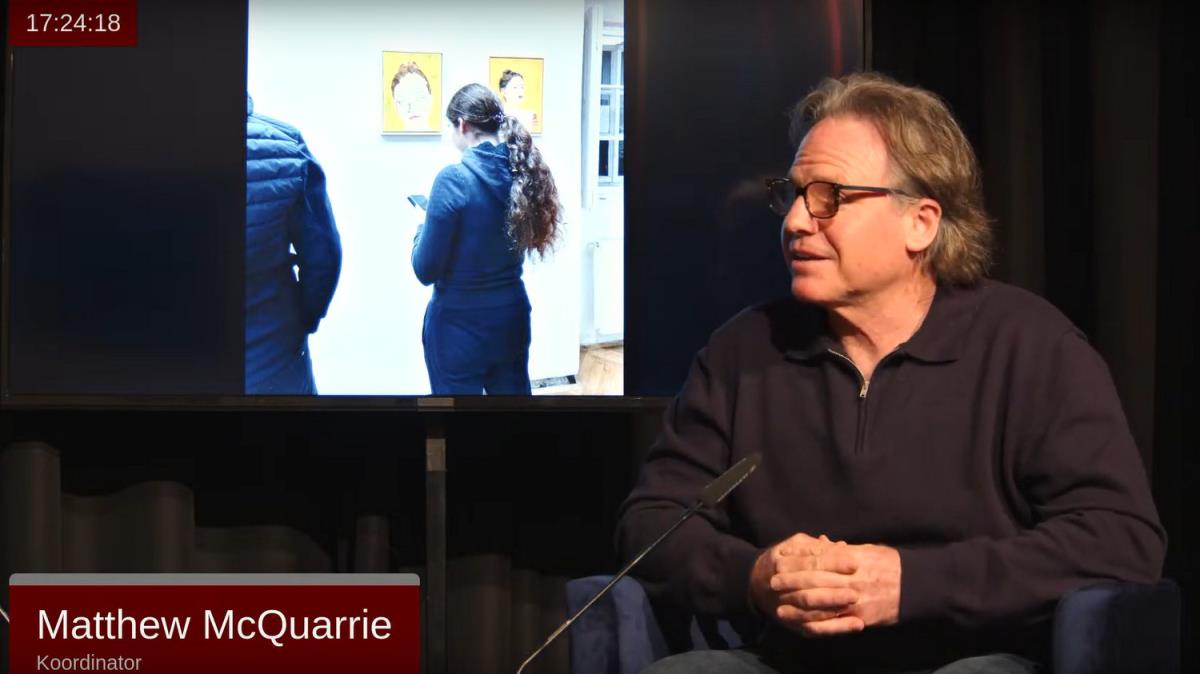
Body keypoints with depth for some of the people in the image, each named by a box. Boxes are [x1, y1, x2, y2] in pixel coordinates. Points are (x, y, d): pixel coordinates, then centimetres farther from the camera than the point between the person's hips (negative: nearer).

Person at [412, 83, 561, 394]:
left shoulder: (454, 178, -19)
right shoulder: (523, 171, -1)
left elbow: (426, 270, -14)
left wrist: (423, 227, 4)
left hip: (459, 324, -6)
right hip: (512, 315, 6)